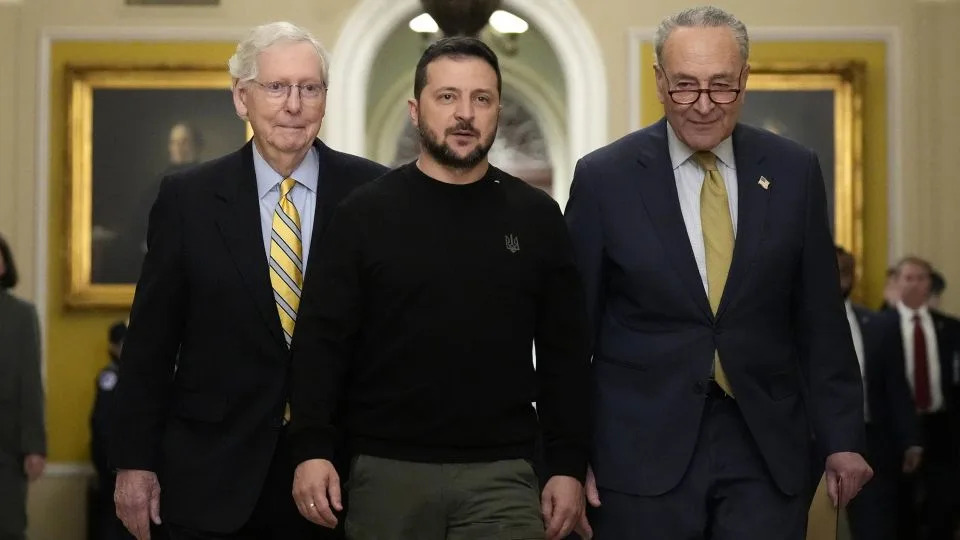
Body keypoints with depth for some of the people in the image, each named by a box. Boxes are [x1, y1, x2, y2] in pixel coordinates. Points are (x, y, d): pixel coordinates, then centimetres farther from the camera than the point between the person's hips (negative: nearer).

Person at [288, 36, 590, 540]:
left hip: (502, 473, 1)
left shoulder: (536, 217, 6)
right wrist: (312, 449, -11)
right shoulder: (365, 213, 1)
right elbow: (322, 339, -1)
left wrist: (567, 466, 2)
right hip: (387, 470, 0)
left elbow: (564, 353, 7)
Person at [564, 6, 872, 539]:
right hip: (642, 452, -1)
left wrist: (841, 438, 6)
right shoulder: (603, 178, -3)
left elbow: (820, 320, 7)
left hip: (768, 450, 2)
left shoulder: (794, 171, 3)